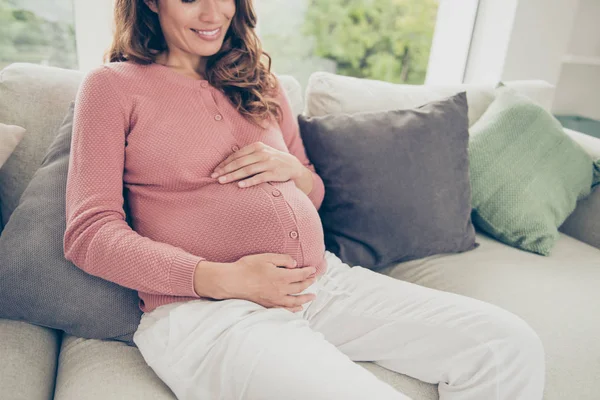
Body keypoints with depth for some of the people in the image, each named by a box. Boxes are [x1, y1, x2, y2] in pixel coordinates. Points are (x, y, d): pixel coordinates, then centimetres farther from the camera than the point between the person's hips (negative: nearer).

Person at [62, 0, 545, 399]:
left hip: (324, 280, 6)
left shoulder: (260, 81, 19)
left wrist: (292, 169, -2)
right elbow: (89, 233, -3)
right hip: (205, 308, -4)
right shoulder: (113, 85, 5)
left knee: (511, 344, -6)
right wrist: (223, 279, -15)